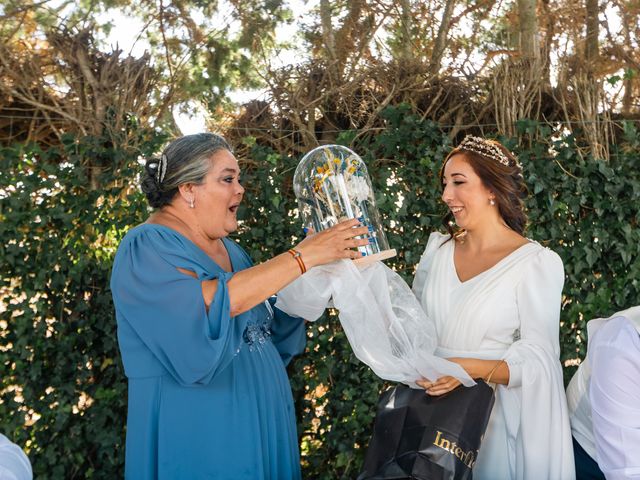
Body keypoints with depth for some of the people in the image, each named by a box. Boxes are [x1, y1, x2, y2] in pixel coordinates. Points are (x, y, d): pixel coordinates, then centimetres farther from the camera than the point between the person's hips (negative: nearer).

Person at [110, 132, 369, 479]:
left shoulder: (227, 248, 10)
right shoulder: (148, 246, -14)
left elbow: (271, 326, 17)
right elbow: (209, 305, -30)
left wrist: (317, 266, 2)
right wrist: (301, 257, -26)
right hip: (194, 433, -7)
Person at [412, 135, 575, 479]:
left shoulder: (537, 263, -11)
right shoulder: (437, 250, 4)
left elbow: (536, 358, -15)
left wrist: (468, 368, -29)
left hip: (500, 414, -4)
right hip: (433, 408, 4)